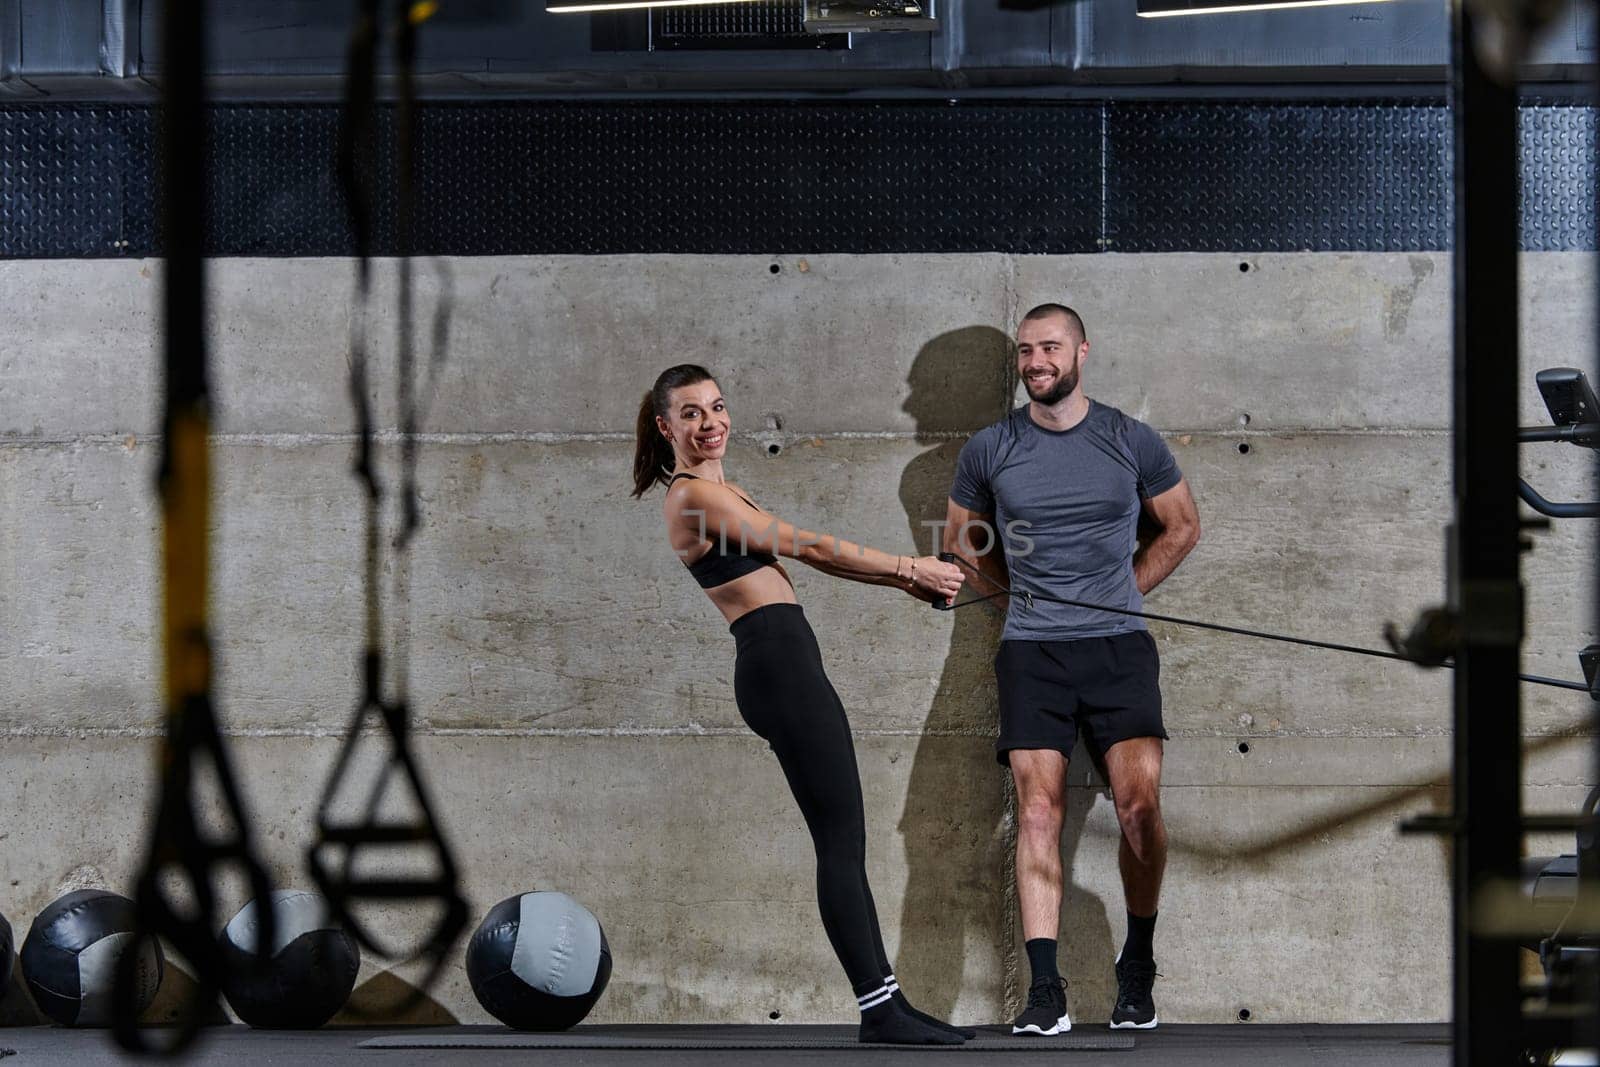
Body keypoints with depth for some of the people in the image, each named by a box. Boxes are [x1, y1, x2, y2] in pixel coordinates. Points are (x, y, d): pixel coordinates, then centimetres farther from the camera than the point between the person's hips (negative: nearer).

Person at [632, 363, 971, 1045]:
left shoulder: (717, 491, 22)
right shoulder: (694, 495, -9)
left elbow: (809, 555, 22)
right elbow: (809, 546, -10)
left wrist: (903, 581, 14)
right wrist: (910, 569, -5)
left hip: (782, 669, 10)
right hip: (778, 663, -10)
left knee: (844, 842, 9)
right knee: (842, 840, -10)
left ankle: (885, 1000, 12)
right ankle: (877, 1009, -10)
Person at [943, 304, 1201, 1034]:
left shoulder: (1132, 442, 3)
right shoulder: (988, 450, 5)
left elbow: (1181, 526, 18)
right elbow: (961, 540, 21)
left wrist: (1122, 591, 11)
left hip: (1119, 645, 0)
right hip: (1032, 650, 1)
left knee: (1139, 805, -13)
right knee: (1039, 812, -10)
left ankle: (1137, 969, 7)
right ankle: (1045, 990, -11)